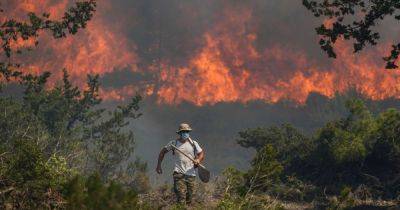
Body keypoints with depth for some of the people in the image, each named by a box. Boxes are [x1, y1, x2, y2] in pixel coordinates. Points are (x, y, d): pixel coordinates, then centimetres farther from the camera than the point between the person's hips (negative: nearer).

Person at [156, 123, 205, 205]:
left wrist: (198, 160, -9)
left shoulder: (193, 143, 8)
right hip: (179, 173, -3)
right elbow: (162, 152, 15)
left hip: (191, 174, 3)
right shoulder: (174, 143, 4)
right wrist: (159, 165, 11)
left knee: (189, 199, 5)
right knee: (181, 196, -17)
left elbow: (201, 153, 14)